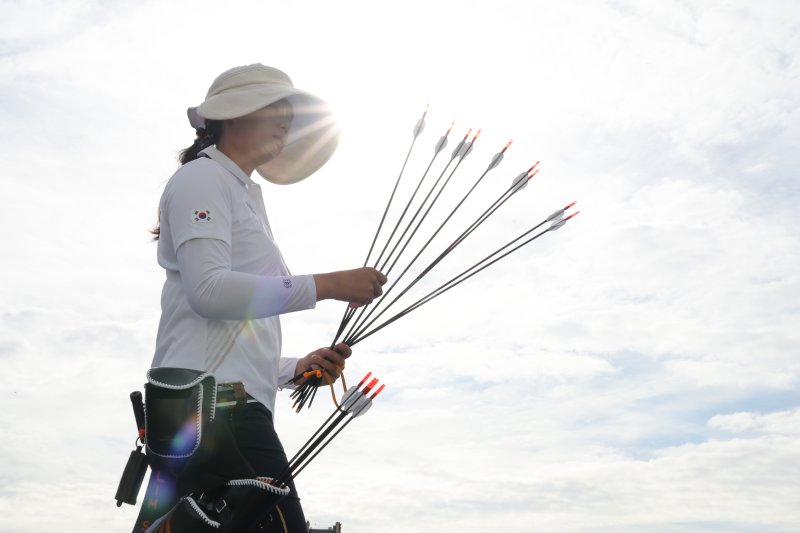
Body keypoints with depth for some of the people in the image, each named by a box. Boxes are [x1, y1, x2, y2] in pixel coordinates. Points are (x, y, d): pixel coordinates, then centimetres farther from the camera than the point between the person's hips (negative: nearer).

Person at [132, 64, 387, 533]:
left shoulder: (244, 195, 28)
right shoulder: (202, 178, 3)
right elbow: (208, 289, -14)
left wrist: (298, 367, 12)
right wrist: (327, 285, -12)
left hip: (233, 404, 9)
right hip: (217, 400, -9)